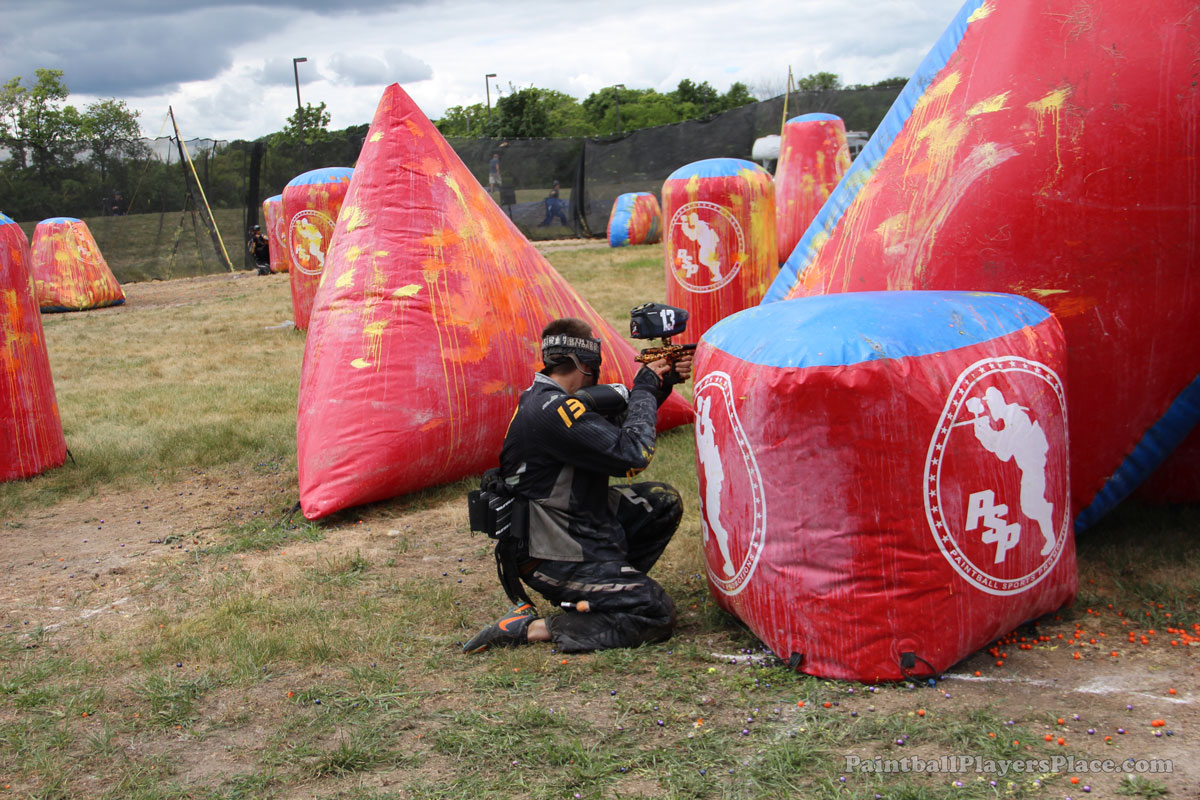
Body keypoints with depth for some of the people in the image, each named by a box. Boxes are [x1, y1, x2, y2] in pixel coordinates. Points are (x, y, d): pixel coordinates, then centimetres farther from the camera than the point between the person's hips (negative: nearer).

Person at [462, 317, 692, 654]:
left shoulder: (545, 398, 6)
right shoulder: (552, 410, -25)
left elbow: (617, 426, 19)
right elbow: (633, 453, -27)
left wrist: (661, 383, 8)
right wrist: (645, 389, -12)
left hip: (579, 525, 10)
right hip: (551, 559, -10)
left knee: (664, 501, 12)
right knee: (657, 616, -13)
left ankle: (613, 587, 14)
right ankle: (530, 627, -11)